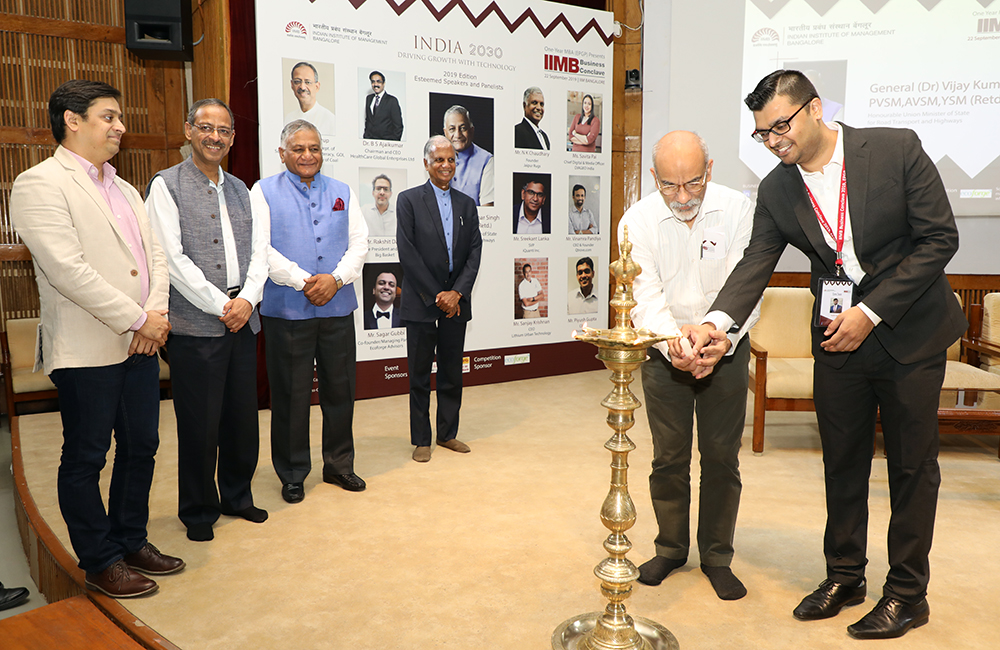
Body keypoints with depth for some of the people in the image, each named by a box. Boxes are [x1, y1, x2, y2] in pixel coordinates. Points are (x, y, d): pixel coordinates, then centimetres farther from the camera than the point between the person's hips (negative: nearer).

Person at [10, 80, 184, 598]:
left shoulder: (124, 190, 17)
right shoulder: (40, 184, -10)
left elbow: (154, 256, 13)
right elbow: (68, 270, -19)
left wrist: (157, 312, -5)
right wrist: (137, 320, -16)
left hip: (140, 343, 8)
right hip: (87, 351, -8)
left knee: (141, 447, 15)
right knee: (85, 458, 5)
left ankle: (132, 541, 31)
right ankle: (100, 562, 19)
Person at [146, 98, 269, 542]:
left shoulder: (239, 189, 16)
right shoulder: (167, 185, -2)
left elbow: (258, 250, 12)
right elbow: (172, 258, -11)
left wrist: (247, 298, -5)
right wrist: (220, 305, -12)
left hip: (242, 319, 6)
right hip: (194, 325, -5)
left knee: (244, 417, 11)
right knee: (199, 424, 1)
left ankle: (237, 496, 29)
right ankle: (198, 511, 18)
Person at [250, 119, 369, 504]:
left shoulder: (342, 193, 14)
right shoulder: (264, 191, 4)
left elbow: (359, 242, 6)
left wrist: (336, 278, -11)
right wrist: (303, 281, -15)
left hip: (338, 308, 3)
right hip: (287, 310, -3)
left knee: (340, 389, 10)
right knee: (290, 395, 4)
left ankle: (339, 465, 25)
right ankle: (292, 474, 18)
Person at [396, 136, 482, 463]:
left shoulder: (467, 204, 11)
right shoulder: (409, 200, -2)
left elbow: (474, 252, 5)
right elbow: (407, 253, -9)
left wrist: (457, 293, -8)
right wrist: (436, 296, -11)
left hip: (456, 301, 4)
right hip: (421, 302, -4)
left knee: (452, 372, 11)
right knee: (420, 374, 4)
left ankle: (448, 434, 24)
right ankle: (421, 440, 15)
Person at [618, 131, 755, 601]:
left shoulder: (738, 210, -11)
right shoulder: (638, 221, -10)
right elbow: (645, 296, -14)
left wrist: (718, 338, -31)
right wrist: (672, 340, -33)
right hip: (664, 351, 0)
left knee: (721, 456, 4)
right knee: (668, 457, 6)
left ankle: (716, 557, 21)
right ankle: (670, 549, 27)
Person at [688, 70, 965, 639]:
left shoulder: (897, 149, -13)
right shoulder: (777, 190, -3)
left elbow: (940, 238, -12)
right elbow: (756, 264, -6)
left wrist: (872, 312, -17)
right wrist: (718, 322, -25)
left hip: (910, 330, -3)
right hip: (839, 337, 3)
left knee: (912, 463, 7)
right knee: (843, 463, 11)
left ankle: (908, 593, 22)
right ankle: (845, 576, 29)